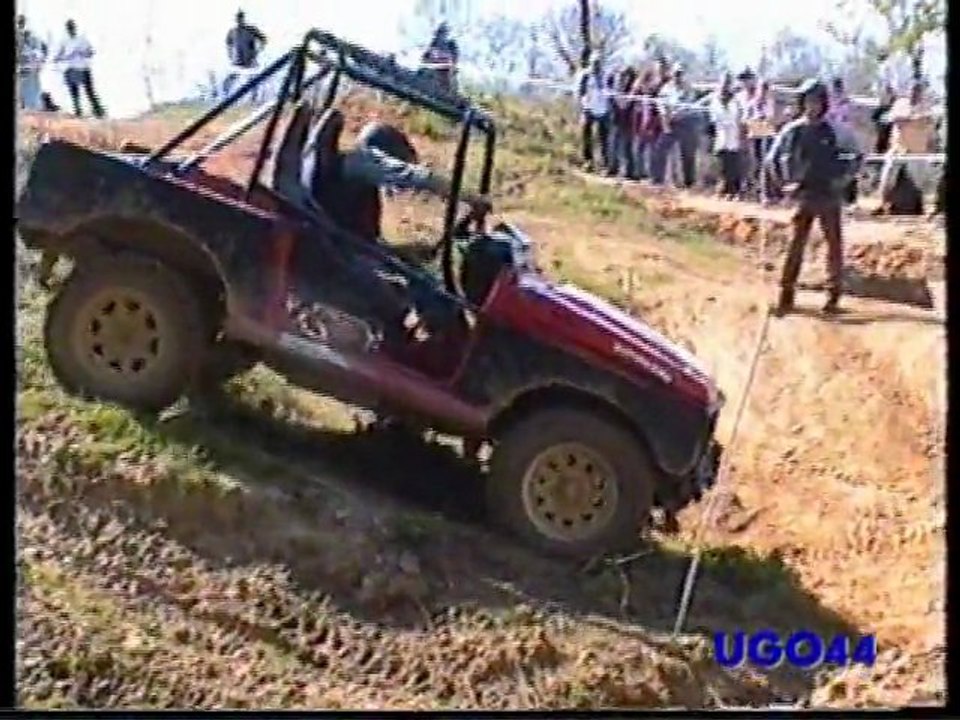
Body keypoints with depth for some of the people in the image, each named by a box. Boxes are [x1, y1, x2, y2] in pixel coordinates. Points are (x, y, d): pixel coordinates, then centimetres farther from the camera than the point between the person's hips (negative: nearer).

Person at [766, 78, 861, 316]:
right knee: (795, 245, -1)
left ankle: (834, 295, 16)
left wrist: (841, 179, -2)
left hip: (829, 198, -1)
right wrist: (785, 182, 5)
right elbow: (774, 157, 11)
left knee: (834, 245, 6)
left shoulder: (835, 130, -4)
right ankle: (786, 296, 3)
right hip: (802, 197, 1)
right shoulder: (792, 130, 0)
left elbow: (855, 156, 6)